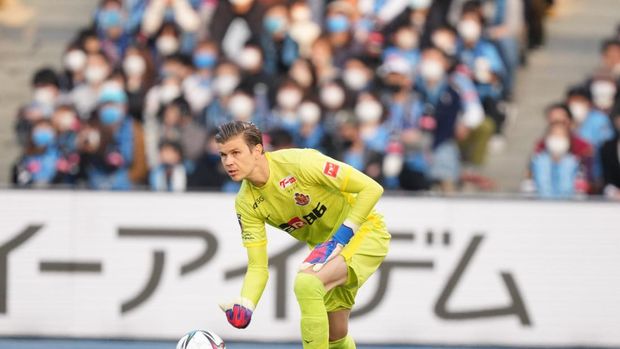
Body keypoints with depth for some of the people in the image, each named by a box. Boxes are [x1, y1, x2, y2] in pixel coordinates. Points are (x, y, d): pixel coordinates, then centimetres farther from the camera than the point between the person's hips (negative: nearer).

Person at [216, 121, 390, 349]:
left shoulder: (299, 162, -28)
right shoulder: (246, 203, -9)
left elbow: (372, 188, -24)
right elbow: (257, 267, -7)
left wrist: (342, 236, -27)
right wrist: (244, 306, -26)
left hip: (364, 230, -7)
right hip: (326, 246, 7)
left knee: (306, 283, -32)